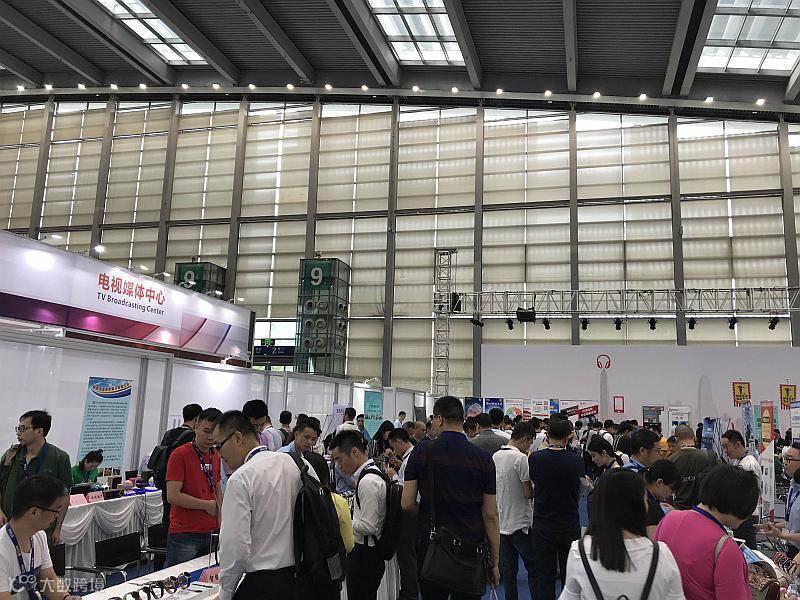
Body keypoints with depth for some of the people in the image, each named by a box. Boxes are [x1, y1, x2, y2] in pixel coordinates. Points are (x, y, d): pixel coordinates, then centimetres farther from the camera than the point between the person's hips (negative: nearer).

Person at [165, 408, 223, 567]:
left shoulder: (215, 455, 10)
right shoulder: (179, 455, -12)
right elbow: (173, 496, -19)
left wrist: (221, 518, 12)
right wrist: (207, 505, -10)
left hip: (210, 532, 7)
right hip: (184, 536, -7)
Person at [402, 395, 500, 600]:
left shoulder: (422, 451, -7)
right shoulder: (483, 458, -5)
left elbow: (407, 503, -6)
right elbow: (491, 515, -3)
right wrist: (495, 561, 5)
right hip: (471, 550, 0)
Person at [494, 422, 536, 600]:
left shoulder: (495, 456, 5)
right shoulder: (521, 458, -18)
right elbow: (528, 493, -17)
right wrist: (536, 488, 3)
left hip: (501, 522, 7)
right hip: (520, 522, -7)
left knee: (508, 568, 13)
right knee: (533, 567, 3)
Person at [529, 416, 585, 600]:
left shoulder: (535, 458, -12)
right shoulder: (577, 460, -9)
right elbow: (579, 492, 4)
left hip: (542, 527, -1)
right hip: (570, 527, 1)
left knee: (544, 578, 8)